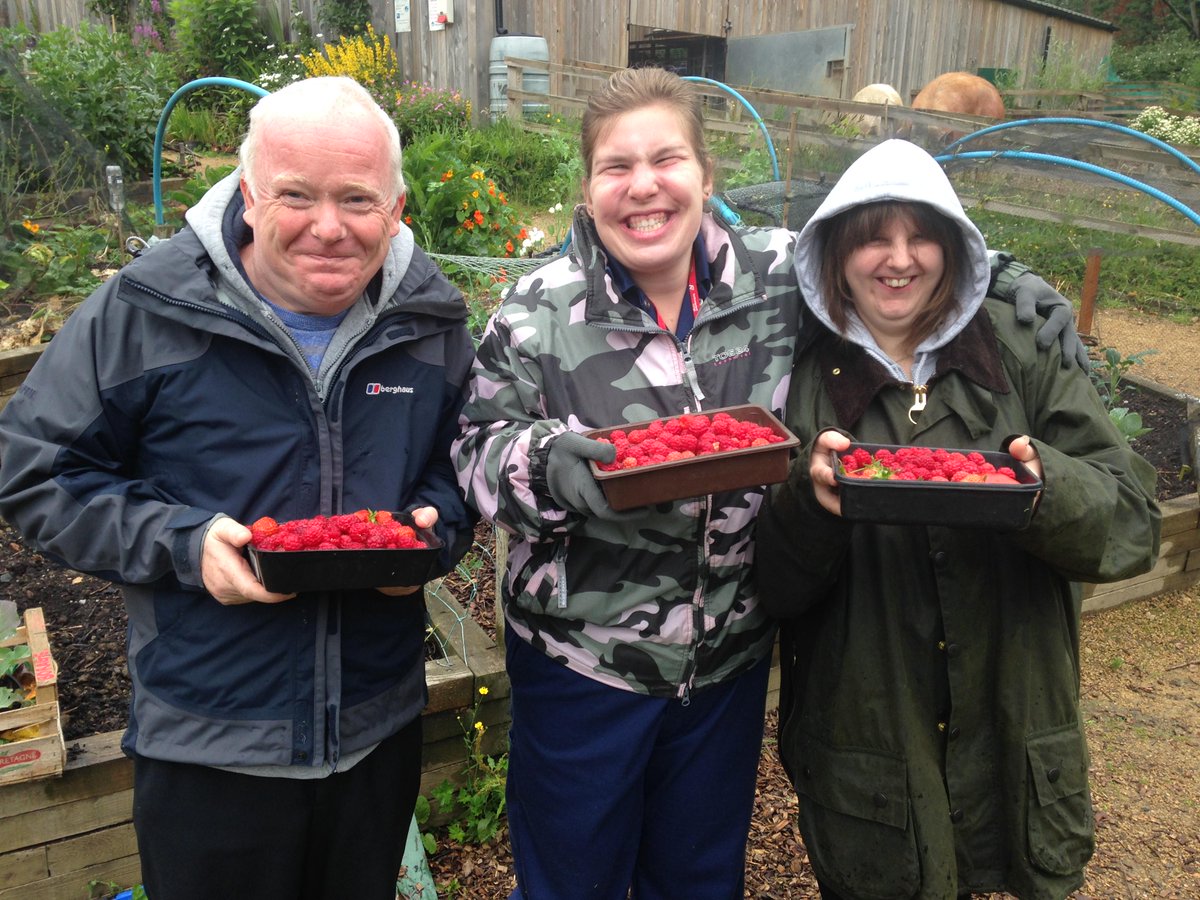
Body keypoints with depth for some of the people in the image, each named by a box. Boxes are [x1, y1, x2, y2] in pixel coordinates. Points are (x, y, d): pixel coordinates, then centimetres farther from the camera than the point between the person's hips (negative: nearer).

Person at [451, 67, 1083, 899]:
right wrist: (548, 461, -29)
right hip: (580, 662, -2)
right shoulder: (538, 314, -12)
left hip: (732, 656, 2)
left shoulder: (779, 279, -8)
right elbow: (479, 456, -9)